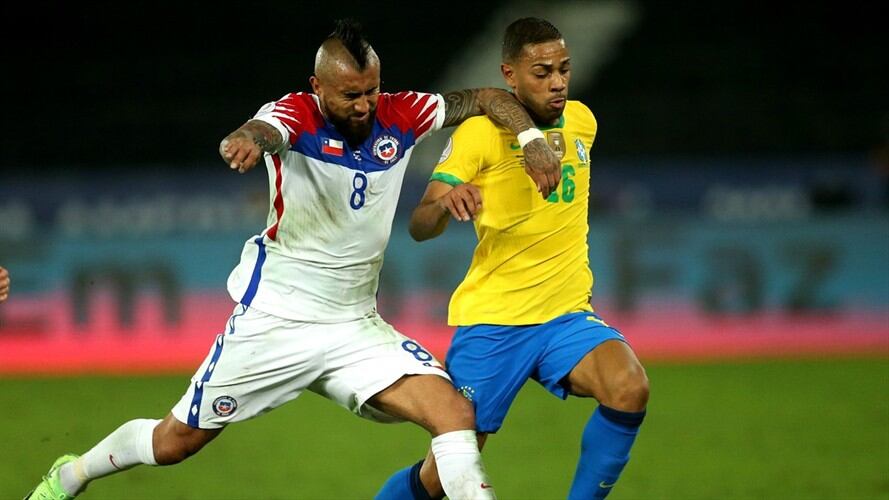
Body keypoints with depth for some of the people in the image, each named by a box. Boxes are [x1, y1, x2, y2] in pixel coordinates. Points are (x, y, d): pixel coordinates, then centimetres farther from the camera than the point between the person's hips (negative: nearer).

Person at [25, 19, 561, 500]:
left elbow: (489, 98, 5)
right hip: (275, 318, -3)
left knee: (455, 411, -19)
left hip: (356, 328, 4)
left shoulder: (399, 116, -4)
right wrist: (247, 138, -65)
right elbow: (264, 130, -40)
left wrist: (533, 139, -15)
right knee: (176, 441, 9)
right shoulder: (296, 115, -17)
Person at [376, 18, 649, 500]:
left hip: (566, 316, 4)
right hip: (491, 321, -4)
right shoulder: (479, 133, -9)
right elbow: (419, 227, -17)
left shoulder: (581, 121, 8)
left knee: (629, 388, -27)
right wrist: (445, 201, -36)